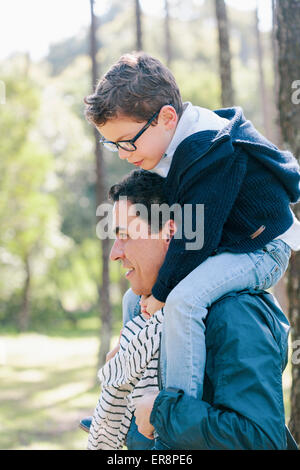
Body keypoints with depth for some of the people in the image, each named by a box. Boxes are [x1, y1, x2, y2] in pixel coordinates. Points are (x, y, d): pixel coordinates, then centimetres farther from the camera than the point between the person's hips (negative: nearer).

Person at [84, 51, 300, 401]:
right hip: (222, 246, 10)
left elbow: (194, 237, -29)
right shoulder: (178, 142, 0)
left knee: (183, 299, -34)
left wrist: (160, 292, -18)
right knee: (136, 296, 18)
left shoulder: (212, 155, -31)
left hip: (260, 251, -10)